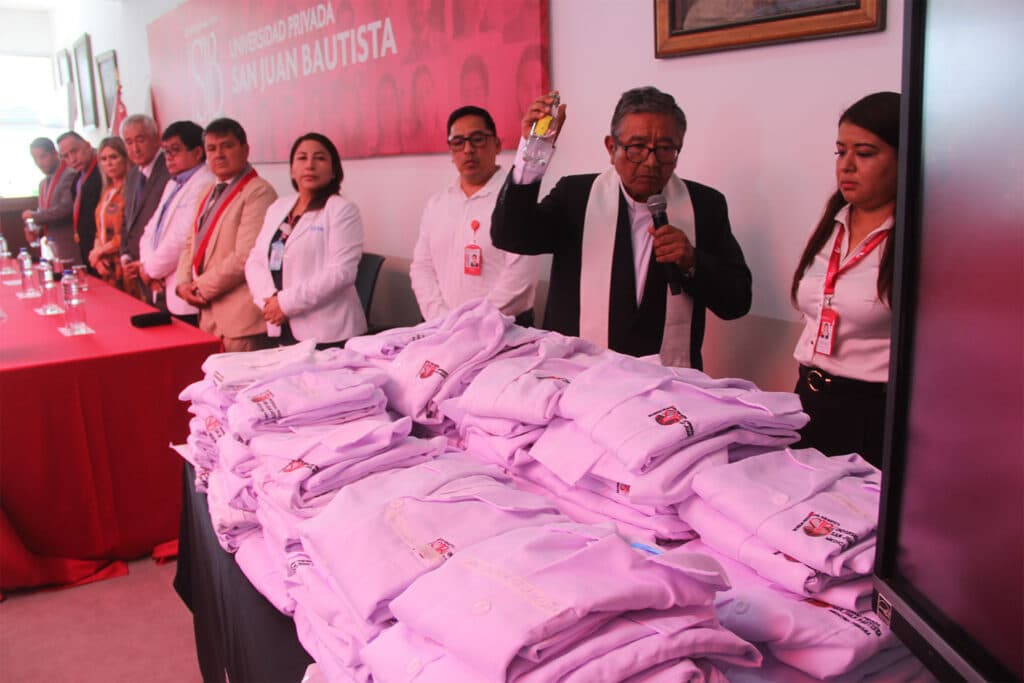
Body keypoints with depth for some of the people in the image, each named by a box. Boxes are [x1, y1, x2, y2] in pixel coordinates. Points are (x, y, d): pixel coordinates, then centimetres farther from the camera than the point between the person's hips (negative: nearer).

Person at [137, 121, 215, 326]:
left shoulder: (204, 185, -14)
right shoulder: (172, 185, 19)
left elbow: (182, 239, -20)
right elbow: (151, 231, 19)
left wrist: (150, 270, -6)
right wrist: (148, 266, 0)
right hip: (161, 290, 9)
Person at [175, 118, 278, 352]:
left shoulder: (258, 192, -12)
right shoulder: (211, 193, 19)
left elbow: (246, 256, -19)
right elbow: (191, 243, 21)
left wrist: (201, 287, -10)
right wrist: (184, 284, 3)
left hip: (240, 319, -8)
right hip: (208, 315, 8)